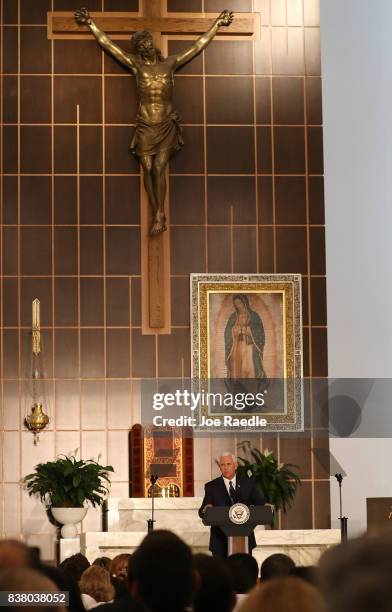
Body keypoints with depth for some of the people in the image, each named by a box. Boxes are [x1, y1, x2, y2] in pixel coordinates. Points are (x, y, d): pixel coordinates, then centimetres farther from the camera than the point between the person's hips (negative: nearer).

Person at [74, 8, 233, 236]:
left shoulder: (170, 64, 6)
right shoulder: (136, 65, 4)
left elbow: (199, 45, 13)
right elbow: (107, 43, 7)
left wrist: (217, 24, 16)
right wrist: (91, 24, 9)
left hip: (167, 126, -1)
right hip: (145, 127, 1)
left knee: (159, 168, -10)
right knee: (148, 169, -3)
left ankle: (159, 214, -7)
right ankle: (158, 214, 5)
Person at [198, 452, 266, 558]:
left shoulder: (248, 483, 7)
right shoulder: (211, 487, 4)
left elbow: (261, 503, 4)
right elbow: (202, 512, -1)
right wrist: (205, 510, -25)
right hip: (221, 540, -1)